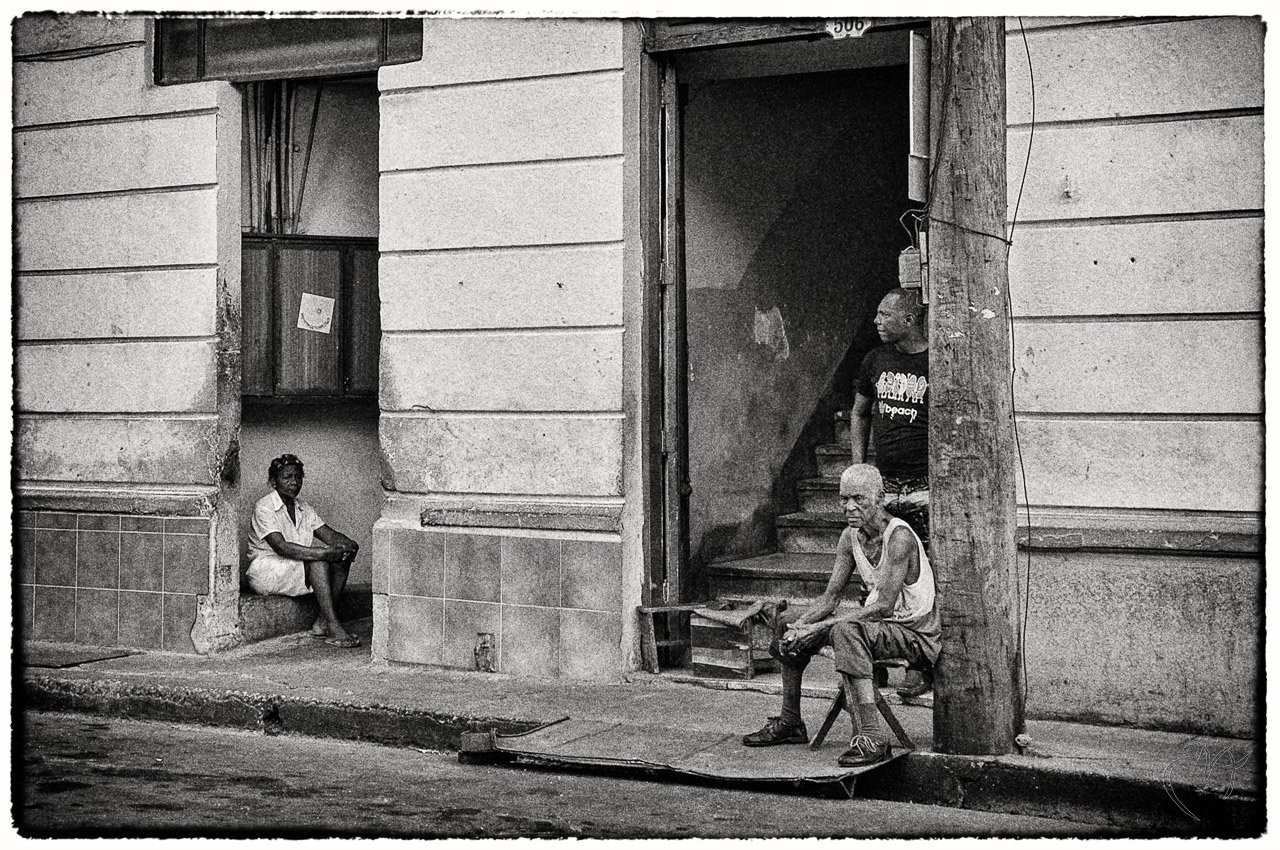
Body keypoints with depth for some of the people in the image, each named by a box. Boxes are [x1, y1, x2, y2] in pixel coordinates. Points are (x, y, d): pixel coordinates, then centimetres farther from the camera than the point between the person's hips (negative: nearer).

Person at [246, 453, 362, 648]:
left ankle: (322, 623, -17)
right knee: (318, 560, -30)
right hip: (265, 570, -8)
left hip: (300, 569, 8)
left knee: (342, 556, -14)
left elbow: (328, 534, 5)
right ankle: (334, 629, -37)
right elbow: (281, 547, -26)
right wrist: (322, 552, -36)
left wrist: (348, 544, -20)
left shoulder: (304, 508, 12)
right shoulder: (264, 507, -13)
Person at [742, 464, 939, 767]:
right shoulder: (850, 537, 3)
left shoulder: (899, 537, -22)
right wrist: (800, 625, -16)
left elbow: (884, 606, -29)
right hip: (878, 624, 9)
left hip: (916, 634, -9)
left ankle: (872, 738, -39)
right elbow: (830, 598, 5)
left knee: (846, 630, -37)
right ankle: (790, 723, 20)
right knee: (788, 623, 9)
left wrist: (816, 629, -30)